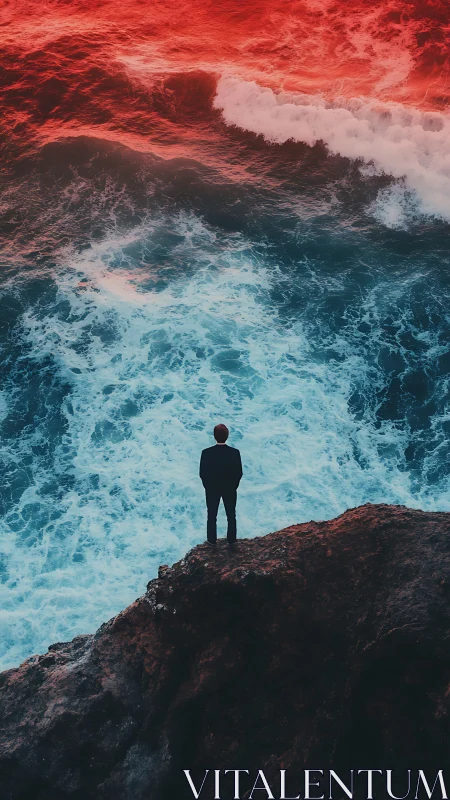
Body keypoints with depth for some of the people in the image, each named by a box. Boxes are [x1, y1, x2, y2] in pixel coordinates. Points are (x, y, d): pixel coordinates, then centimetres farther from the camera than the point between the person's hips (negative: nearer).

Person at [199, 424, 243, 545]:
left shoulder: (206, 453, -22)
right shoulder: (235, 452, -21)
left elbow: (202, 473, -12)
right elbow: (239, 473, -11)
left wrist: (207, 486, 6)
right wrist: (234, 485, 7)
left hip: (212, 489, 0)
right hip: (230, 489, 0)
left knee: (212, 516, 19)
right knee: (231, 515, 20)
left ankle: (212, 540, 33)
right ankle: (231, 540, 34)